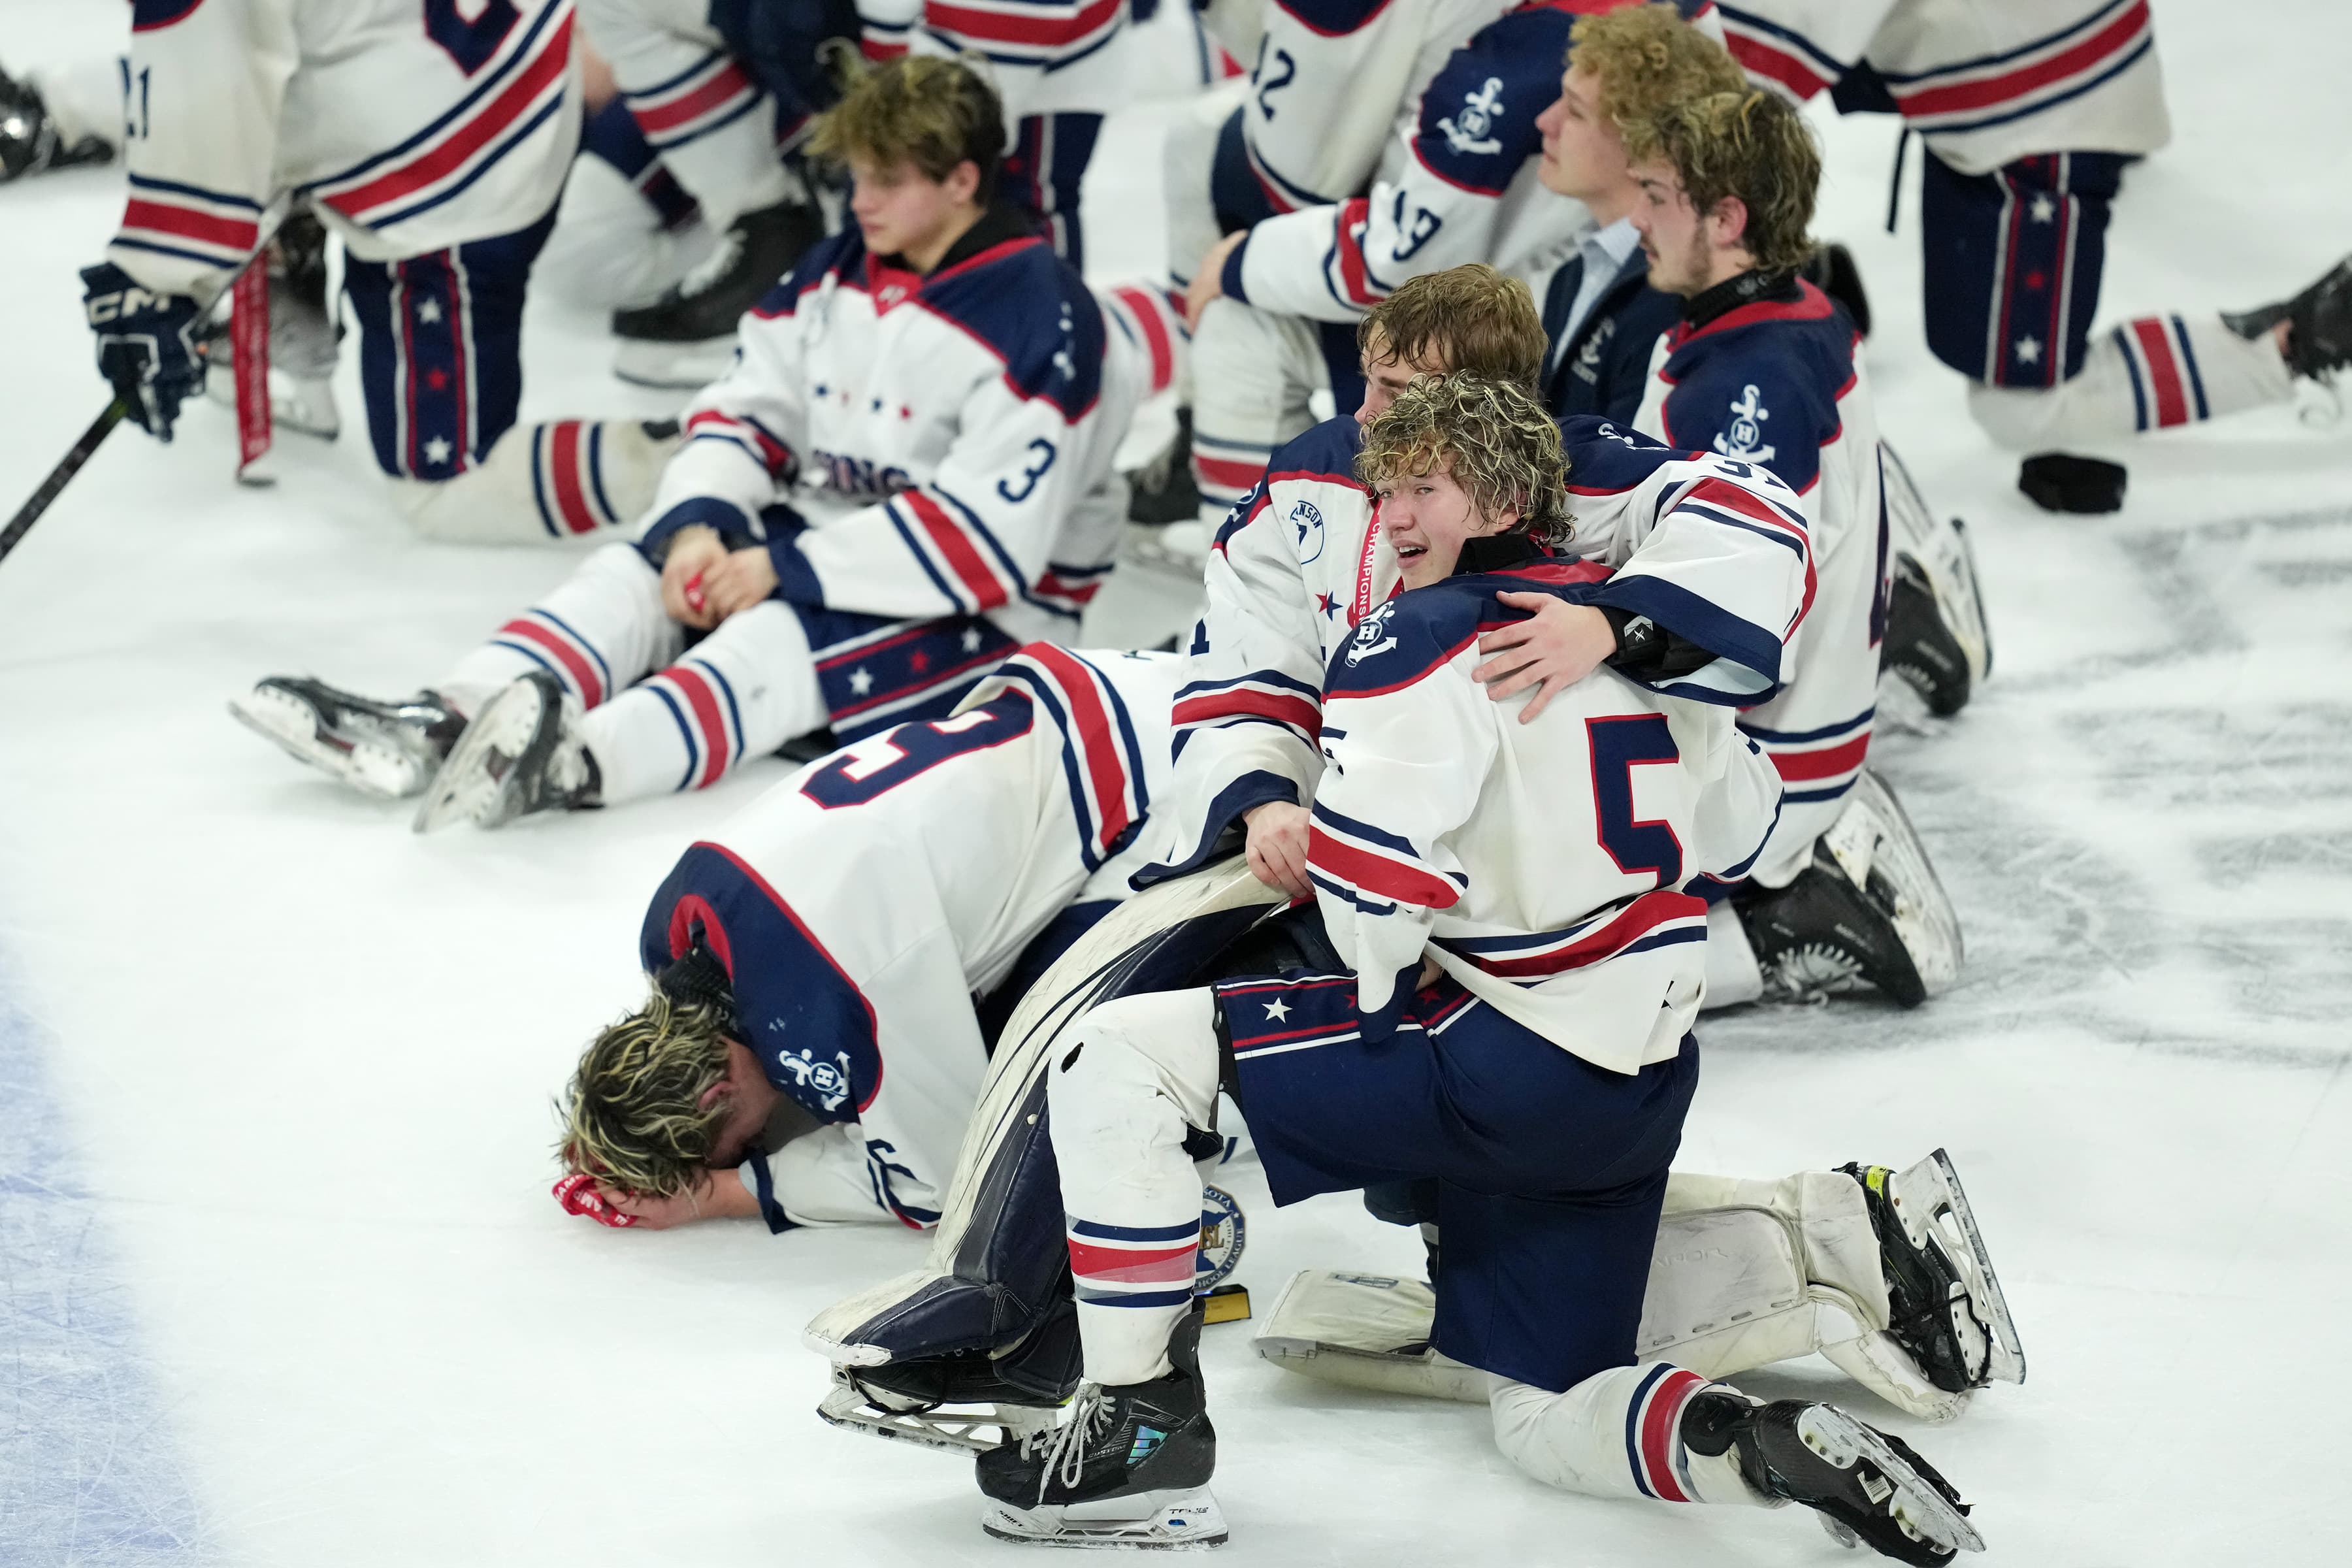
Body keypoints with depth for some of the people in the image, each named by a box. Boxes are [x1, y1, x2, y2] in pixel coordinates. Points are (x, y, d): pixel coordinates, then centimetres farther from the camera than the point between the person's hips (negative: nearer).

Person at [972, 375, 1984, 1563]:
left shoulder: (1421, 636, -9)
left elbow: (1370, 867, -20)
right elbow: (1738, 820, 24)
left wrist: (1383, 994, -1)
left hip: (1504, 1063, -9)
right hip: (1642, 1086, 9)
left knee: (1114, 1057, -7)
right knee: (1547, 1424, 20)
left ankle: (1145, 1428, -7)